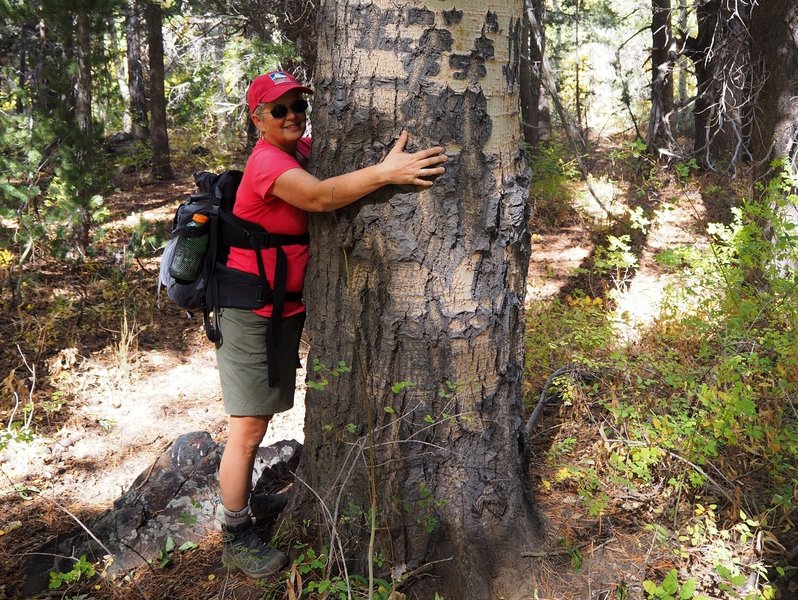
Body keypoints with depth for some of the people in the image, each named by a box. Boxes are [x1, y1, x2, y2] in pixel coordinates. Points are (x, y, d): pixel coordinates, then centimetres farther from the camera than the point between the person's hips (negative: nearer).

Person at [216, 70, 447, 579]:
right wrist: (386, 172, -43)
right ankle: (237, 538, 14)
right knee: (249, 428, -1)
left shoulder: (302, 149, 4)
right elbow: (319, 197, -36)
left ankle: (243, 500, 39)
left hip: (287, 307, 8)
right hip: (251, 312, -8)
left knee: (263, 415, 19)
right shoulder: (267, 160, -21)